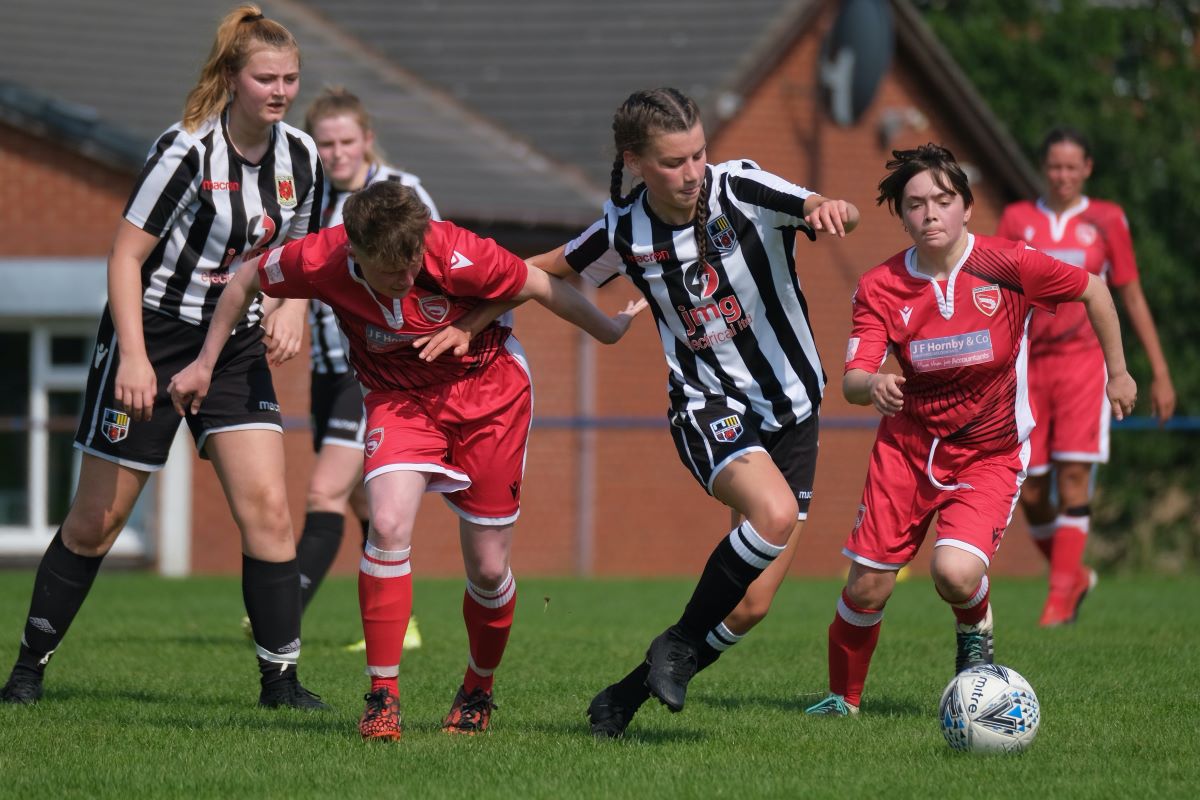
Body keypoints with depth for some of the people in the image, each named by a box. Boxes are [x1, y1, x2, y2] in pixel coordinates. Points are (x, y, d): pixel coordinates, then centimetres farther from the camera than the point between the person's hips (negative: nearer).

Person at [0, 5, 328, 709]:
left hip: (237, 348, 5)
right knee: (98, 518, 2)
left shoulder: (301, 156, 0)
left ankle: (281, 679, -3)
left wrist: (291, 311, -4)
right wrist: (133, 356, -23)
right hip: (151, 340, -5)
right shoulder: (188, 152, -18)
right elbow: (125, 255, -15)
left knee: (267, 506, -9)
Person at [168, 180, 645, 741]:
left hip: (487, 390, -1)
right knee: (388, 525, -24)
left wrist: (608, 331, 0)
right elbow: (246, 281, -4)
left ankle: (478, 690, 31)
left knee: (488, 568, 2)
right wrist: (204, 364, 1)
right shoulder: (321, 261, -25)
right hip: (398, 396, 1)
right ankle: (383, 694, -14)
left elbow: (542, 288, -15)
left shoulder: (457, 256, -32)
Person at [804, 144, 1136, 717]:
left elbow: (1092, 290, 1)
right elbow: (851, 381, -18)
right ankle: (844, 698, 24)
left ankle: (976, 631, 12)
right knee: (867, 585, -2)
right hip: (908, 445, 2)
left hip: (990, 454, -2)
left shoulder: (1009, 266, -16)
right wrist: (873, 384, -43)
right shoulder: (881, 288, -10)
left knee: (956, 572, -25)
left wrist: (1118, 372, 8)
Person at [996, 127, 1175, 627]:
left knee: (1074, 478, -13)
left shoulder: (1106, 221, 6)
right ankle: (1074, 576, 23)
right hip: (1028, 363, 2)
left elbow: (1132, 299, 10)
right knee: (1031, 494, 0)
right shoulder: (1017, 220, 9)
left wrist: (1160, 373, 8)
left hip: (1084, 361, -2)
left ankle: (1060, 597, -10)